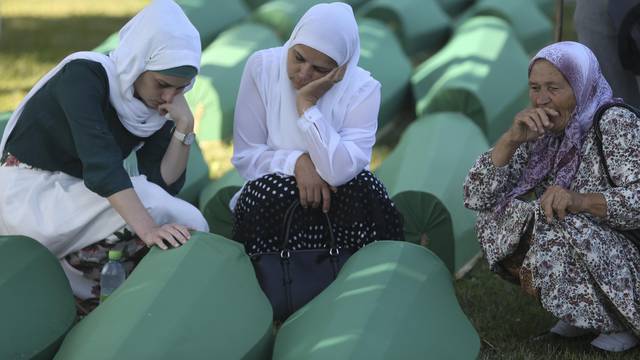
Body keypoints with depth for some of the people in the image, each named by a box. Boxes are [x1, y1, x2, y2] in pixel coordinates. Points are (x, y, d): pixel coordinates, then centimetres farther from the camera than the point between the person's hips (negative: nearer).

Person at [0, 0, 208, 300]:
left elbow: (163, 183, -5)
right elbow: (100, 162, -33)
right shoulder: (84, 75, -20)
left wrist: (184, 125, -16)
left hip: (79, 200, 8)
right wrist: (148, 229, -43)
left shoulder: (156, 106, 1)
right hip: (30, 194, -8)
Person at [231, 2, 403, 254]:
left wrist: (307, 104, -27)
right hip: (272, 200, 0)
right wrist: (296, 162, -25)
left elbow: (341, 173, -28)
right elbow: (244, 156, -9)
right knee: (268, 190, -32)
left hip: (336, 199, 0)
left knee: (363, 185, -30)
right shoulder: (261, 67, -11)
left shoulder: (363, 89, -14)